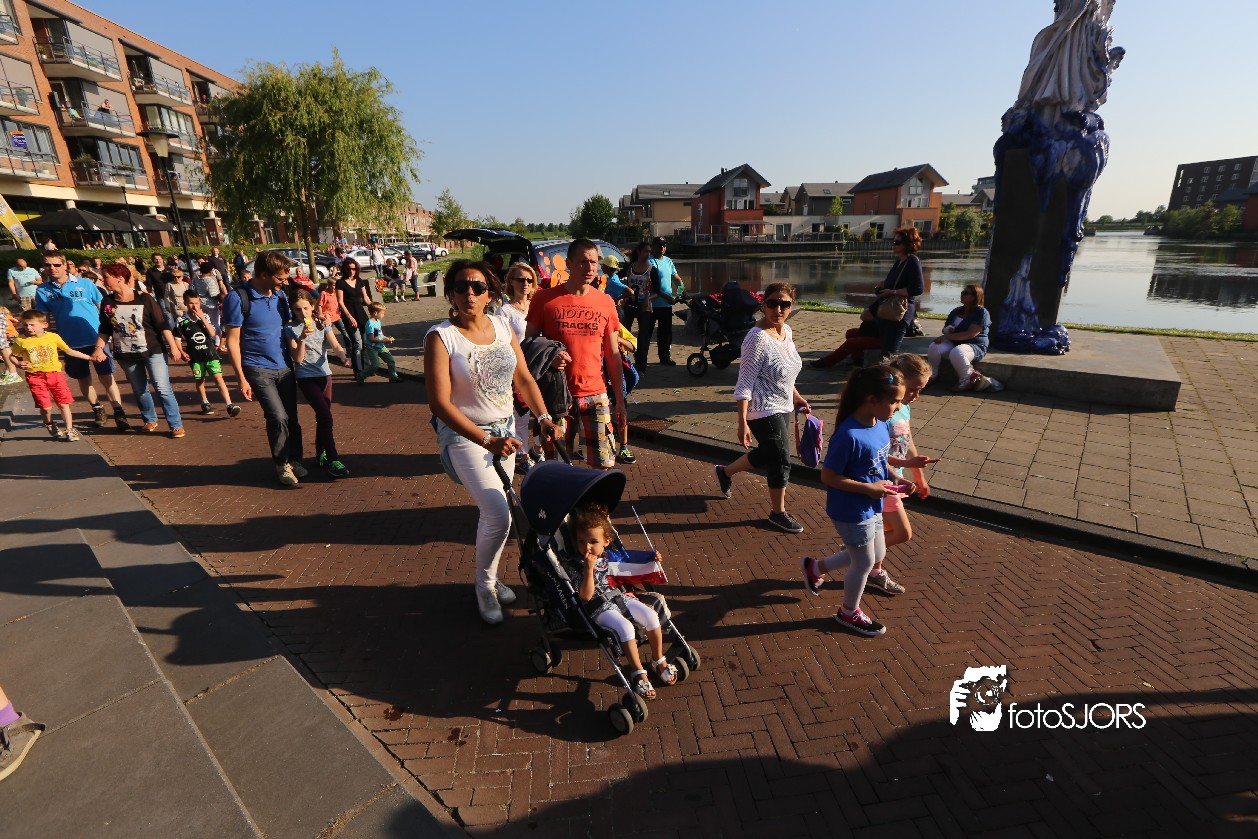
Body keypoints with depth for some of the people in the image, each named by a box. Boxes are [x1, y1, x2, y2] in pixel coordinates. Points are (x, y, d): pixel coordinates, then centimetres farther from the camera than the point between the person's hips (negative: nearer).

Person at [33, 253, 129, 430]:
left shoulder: (84, 283, -1)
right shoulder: (42, 291, 5)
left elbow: (103, 308, 2)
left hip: (96, 338, -3)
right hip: (71, 342, 3)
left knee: (106, 376, -5)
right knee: (83, 379, 13)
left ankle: (119, 412, -2)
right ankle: (97, 408, 28)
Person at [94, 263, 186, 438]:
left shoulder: (144, 299, -8)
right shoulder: (107, 302, 4)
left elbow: (162, 324, -8)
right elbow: (104, 330, 13)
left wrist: (173, 346, -11)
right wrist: (99, 348, 1)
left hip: (153, 351, -5)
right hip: (126, 355, 5)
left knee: (163, 389, -9)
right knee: (139, 390, 12)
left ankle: (176, 425, -5)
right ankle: (150, 420, 28)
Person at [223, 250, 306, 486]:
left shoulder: (279, 295, 7)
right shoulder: (237, 298, -10)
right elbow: (233, 341, -9)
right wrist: (241, 379, -11)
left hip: (285, 367, 5)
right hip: (259, 369, -5)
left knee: (292, 417, 8)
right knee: (279, 417, -12)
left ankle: (295, 460, 24)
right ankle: (282, 464, 8)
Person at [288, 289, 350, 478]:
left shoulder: (322, 323, 3)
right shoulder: (291, 329, -6)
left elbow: (335, 345, -6)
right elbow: (298, 358, -12)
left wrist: (343, 355, -27)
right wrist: (302, 338, -25)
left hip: (324, 374, 4)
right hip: (306, 377, -4)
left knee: (322, 416, 14)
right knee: (325, 415, -16)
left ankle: (321, 454, 30)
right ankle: (333, 460, -10)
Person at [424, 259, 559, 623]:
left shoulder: (502, 326, 2)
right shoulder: (440, 336, -13)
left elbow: (523, 378, 5)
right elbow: (440, 402, -19)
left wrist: (543, 417, -10)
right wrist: (486, 440, -27)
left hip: (505, 429, 5)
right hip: (464, 435, -5)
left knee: (493, 512, 14)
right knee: (499, 516, -15)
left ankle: (490, 579, 38)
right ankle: (484, 586, 13)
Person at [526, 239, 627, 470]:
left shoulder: (605, 302, 6)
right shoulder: (545, 299, -1)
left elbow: (612, 354, 10)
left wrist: (620, 400, 8)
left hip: (595, 394, 2)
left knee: (604, 463, 2)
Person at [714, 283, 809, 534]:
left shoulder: (786, 331, 4)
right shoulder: (758, 337, -22)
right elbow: (744, 385, -22)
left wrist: (796, 397, 21)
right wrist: (742, 423, -23)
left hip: (782, 407, 9)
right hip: (764, 411, -9)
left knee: (767, 454, 21)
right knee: (781, 459, 0)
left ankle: (725, 472, 45)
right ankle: (778, 513, 22)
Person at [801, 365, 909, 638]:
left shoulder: (881, 425, -5)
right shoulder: (848, 436, -31)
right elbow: (828, 476, -24)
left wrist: (894, 479, -4)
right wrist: (868, 488, -25)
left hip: (872, 507, 8)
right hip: (851, 511, -8)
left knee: (877, 555, 24)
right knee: (864, 562, 12)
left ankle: (815, 567, 41)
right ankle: (849, 613, 40)